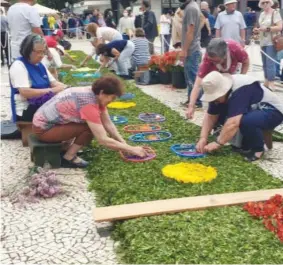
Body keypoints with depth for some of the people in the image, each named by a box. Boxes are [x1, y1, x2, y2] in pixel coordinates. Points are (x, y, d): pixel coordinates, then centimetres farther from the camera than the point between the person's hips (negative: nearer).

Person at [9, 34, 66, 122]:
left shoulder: (39, 65, 14)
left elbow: (53, 83, 13)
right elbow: (25, 92, -21)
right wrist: (52, 90, -23)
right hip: (27, 110, -8)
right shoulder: (18, 65, -10)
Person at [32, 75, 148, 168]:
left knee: (94, 125, 4)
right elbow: (103, 140, -29)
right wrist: (131, 150, -21)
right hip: (43, 128, -9)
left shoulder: (94, 94, -3)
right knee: (90, 128, -19)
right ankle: (68, 158, -5)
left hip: (50, 119, 9)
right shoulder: (89, 103, -29)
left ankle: (67, 148, 9)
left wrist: (124, 144, -4)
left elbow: (108, 124, 4)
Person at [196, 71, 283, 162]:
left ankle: (257, 149, -10)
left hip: (273, 111, -8)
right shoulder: (219, 91, -8)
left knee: (246, 121, -38)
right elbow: (210, 116, -3)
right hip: (253, 110, 9)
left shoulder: (241, 90, -33)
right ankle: (246, 145, 4)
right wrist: (203, 138, -14)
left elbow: (233, 123, -39)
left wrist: (218, 143, -31)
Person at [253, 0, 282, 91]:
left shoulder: (275, 13, -9)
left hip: (271, 42, -8)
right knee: (265, 63, 12)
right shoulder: (262, 14, 13)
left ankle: (271, 84, -9)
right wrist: (257, 30, 5)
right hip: (263, 42, 8)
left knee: (270, 63, -12)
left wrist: (267, 29, -22)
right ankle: (267, 81, 22)